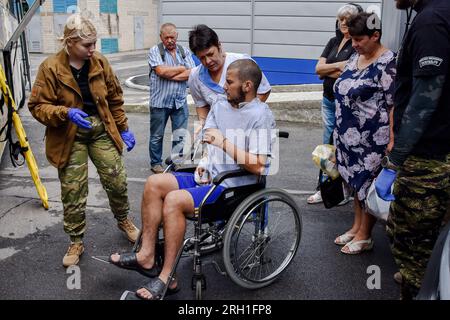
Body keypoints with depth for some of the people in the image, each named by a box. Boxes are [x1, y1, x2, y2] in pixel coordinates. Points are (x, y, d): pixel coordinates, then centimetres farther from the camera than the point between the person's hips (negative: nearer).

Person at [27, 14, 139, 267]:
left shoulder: (100, 62, -1)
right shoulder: (51, 68, -12)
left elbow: (114, 98, 9)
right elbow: (38, 106, -9)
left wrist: (124, 128, 9)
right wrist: (66, 113, -27)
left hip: (101, 129, 3)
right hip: (69, 136, -2)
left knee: (117, 180, 3)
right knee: (73, 192, 3)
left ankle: (123, 220, 33)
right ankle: (76, 242, 22)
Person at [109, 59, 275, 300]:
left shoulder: (261, 115, -13)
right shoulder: (220, 104, 12)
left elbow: (258, 166, -20)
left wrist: (224, 143, -21)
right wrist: (206, 161, -1)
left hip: (234, 186, -8)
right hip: (210, 175, 8)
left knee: (174, 200, -26)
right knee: (155, 183, -7)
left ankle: (166, 278, -15)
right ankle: (146, 256, -4)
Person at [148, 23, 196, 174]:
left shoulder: (185, 51, 8)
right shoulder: (155, 51, -1)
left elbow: (191, 74, -5)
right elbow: (161, 71, -17)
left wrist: (169, 75, -13)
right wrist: (182, 68, -6)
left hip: (180, 102, 2)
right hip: (159, 102, -2)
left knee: (181, 136, 4)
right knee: (157, 135, 9)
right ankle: (156, 163, 25)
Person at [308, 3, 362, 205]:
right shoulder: (333, 42, 12)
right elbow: (318, 68, 3)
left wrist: (326, 71, -6)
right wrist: (339, 65, -11)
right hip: (328, 100, 7)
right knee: (328, 145, 11)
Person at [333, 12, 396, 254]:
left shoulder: (388, 64, -14)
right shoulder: (355, 58, 10)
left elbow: (394, 106, -17)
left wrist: (392, 143, -21)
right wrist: (339, 134, 18)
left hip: (372, 140, -8)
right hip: (350, 137, 8)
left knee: (368, 184, 3)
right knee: (356, 181, 17)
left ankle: (364, 236, 18)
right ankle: (357, 227, 32)